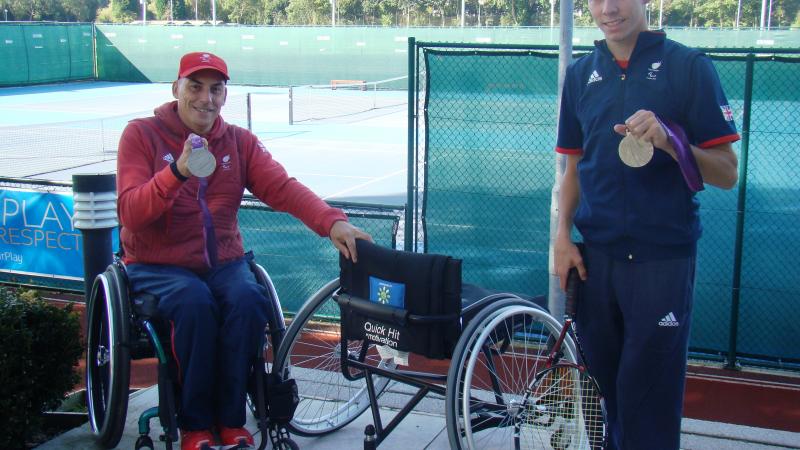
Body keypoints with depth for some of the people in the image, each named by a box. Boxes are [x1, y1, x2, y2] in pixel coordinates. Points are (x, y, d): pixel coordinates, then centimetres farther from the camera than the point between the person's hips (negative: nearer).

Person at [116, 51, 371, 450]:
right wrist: (178, 171, -33)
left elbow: (282, 188, -11)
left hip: (223, 262, 3)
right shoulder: (141, 135, -3)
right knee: (196, 303, -33)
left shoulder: (240, 142, 6)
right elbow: (130, 214, -16)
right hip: (158, 266, -2)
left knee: (249, 300, -28)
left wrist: (332, 222, -30)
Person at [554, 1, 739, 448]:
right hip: (596, 256, 4)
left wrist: (669, 141, -21)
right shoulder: (581, 74, 10)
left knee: (651, 395, 0)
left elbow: (727, 173, -6)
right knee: (605, 385, 13)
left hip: (662, 257, -4)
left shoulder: (688, 66, -3)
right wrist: (563, 236, 5)